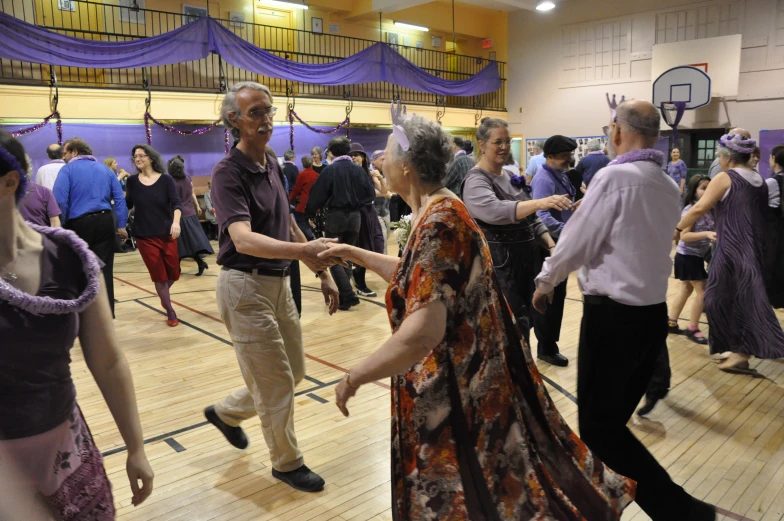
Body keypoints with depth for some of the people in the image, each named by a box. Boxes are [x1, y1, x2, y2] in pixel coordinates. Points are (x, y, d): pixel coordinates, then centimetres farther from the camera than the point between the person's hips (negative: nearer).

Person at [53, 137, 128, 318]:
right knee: (104, 269, 7)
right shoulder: (105, 169, 13)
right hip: (104, 222, 4)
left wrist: (62, 224, -5)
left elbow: (59, 200, -14)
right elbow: (119, 199, 7)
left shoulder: (68, 169, -2)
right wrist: (121, 225, 6)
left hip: (79, 224, -4)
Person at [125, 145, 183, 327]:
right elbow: (127, 204, 8)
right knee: (158, 275, 2)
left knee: (173, 272, 5)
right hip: (144, 236, 1)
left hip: (166, 233, 0)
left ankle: (164, 296, 38)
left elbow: (176, 203, -12)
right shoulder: (132, 181, 2)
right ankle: (170, 312, 17)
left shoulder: (166, 179, -4)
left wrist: (176, 222, -28)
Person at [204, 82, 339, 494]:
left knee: (293, 372, 18)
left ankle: (226, 412, 40)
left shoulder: (273, 165, 9)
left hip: (278, 283, 8)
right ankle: (287, 463, 25)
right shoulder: (228, 172, -17)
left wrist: (323, 272, 12)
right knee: (276, 384, 3)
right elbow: (243, 239, -31)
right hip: (246, 286, -8)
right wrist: (303, 251, -46)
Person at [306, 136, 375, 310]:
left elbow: (318, 194, -9)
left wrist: (310, 212, 4)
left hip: (335, 216, -5)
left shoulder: (329, 170, -9)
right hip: (354, 216, 5)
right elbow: (370, 193, 3)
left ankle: (348, 296, -8)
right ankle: (344, 294, 19)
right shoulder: (358, 169, 2)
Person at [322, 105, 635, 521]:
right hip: (459, 377, 9)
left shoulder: (437, 222, -27)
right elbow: (417, 277, 20)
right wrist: (354, 253, 22)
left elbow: (422, 333, -34)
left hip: (457, 389, -9)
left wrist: (353, 379, -21)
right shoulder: (438, 211, 4)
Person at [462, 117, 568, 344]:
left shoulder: (512, 176, 15)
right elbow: (497, 211, -30)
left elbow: (531, 219, 17)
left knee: (522, 326, 12)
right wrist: (540, 202, -42)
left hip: (524, 261, 8)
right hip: (498, 265, -8)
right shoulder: (476, 181, -10)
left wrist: (551, 245, 2)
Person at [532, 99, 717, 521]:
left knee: (598, 427, 1)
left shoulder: (614, 177, -14)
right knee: (613, 420, 19)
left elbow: (577, 241, -11)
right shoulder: (669, 187, 9)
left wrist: (545, 282, 5)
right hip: (654, 313, 8)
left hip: (613, 316, -8)